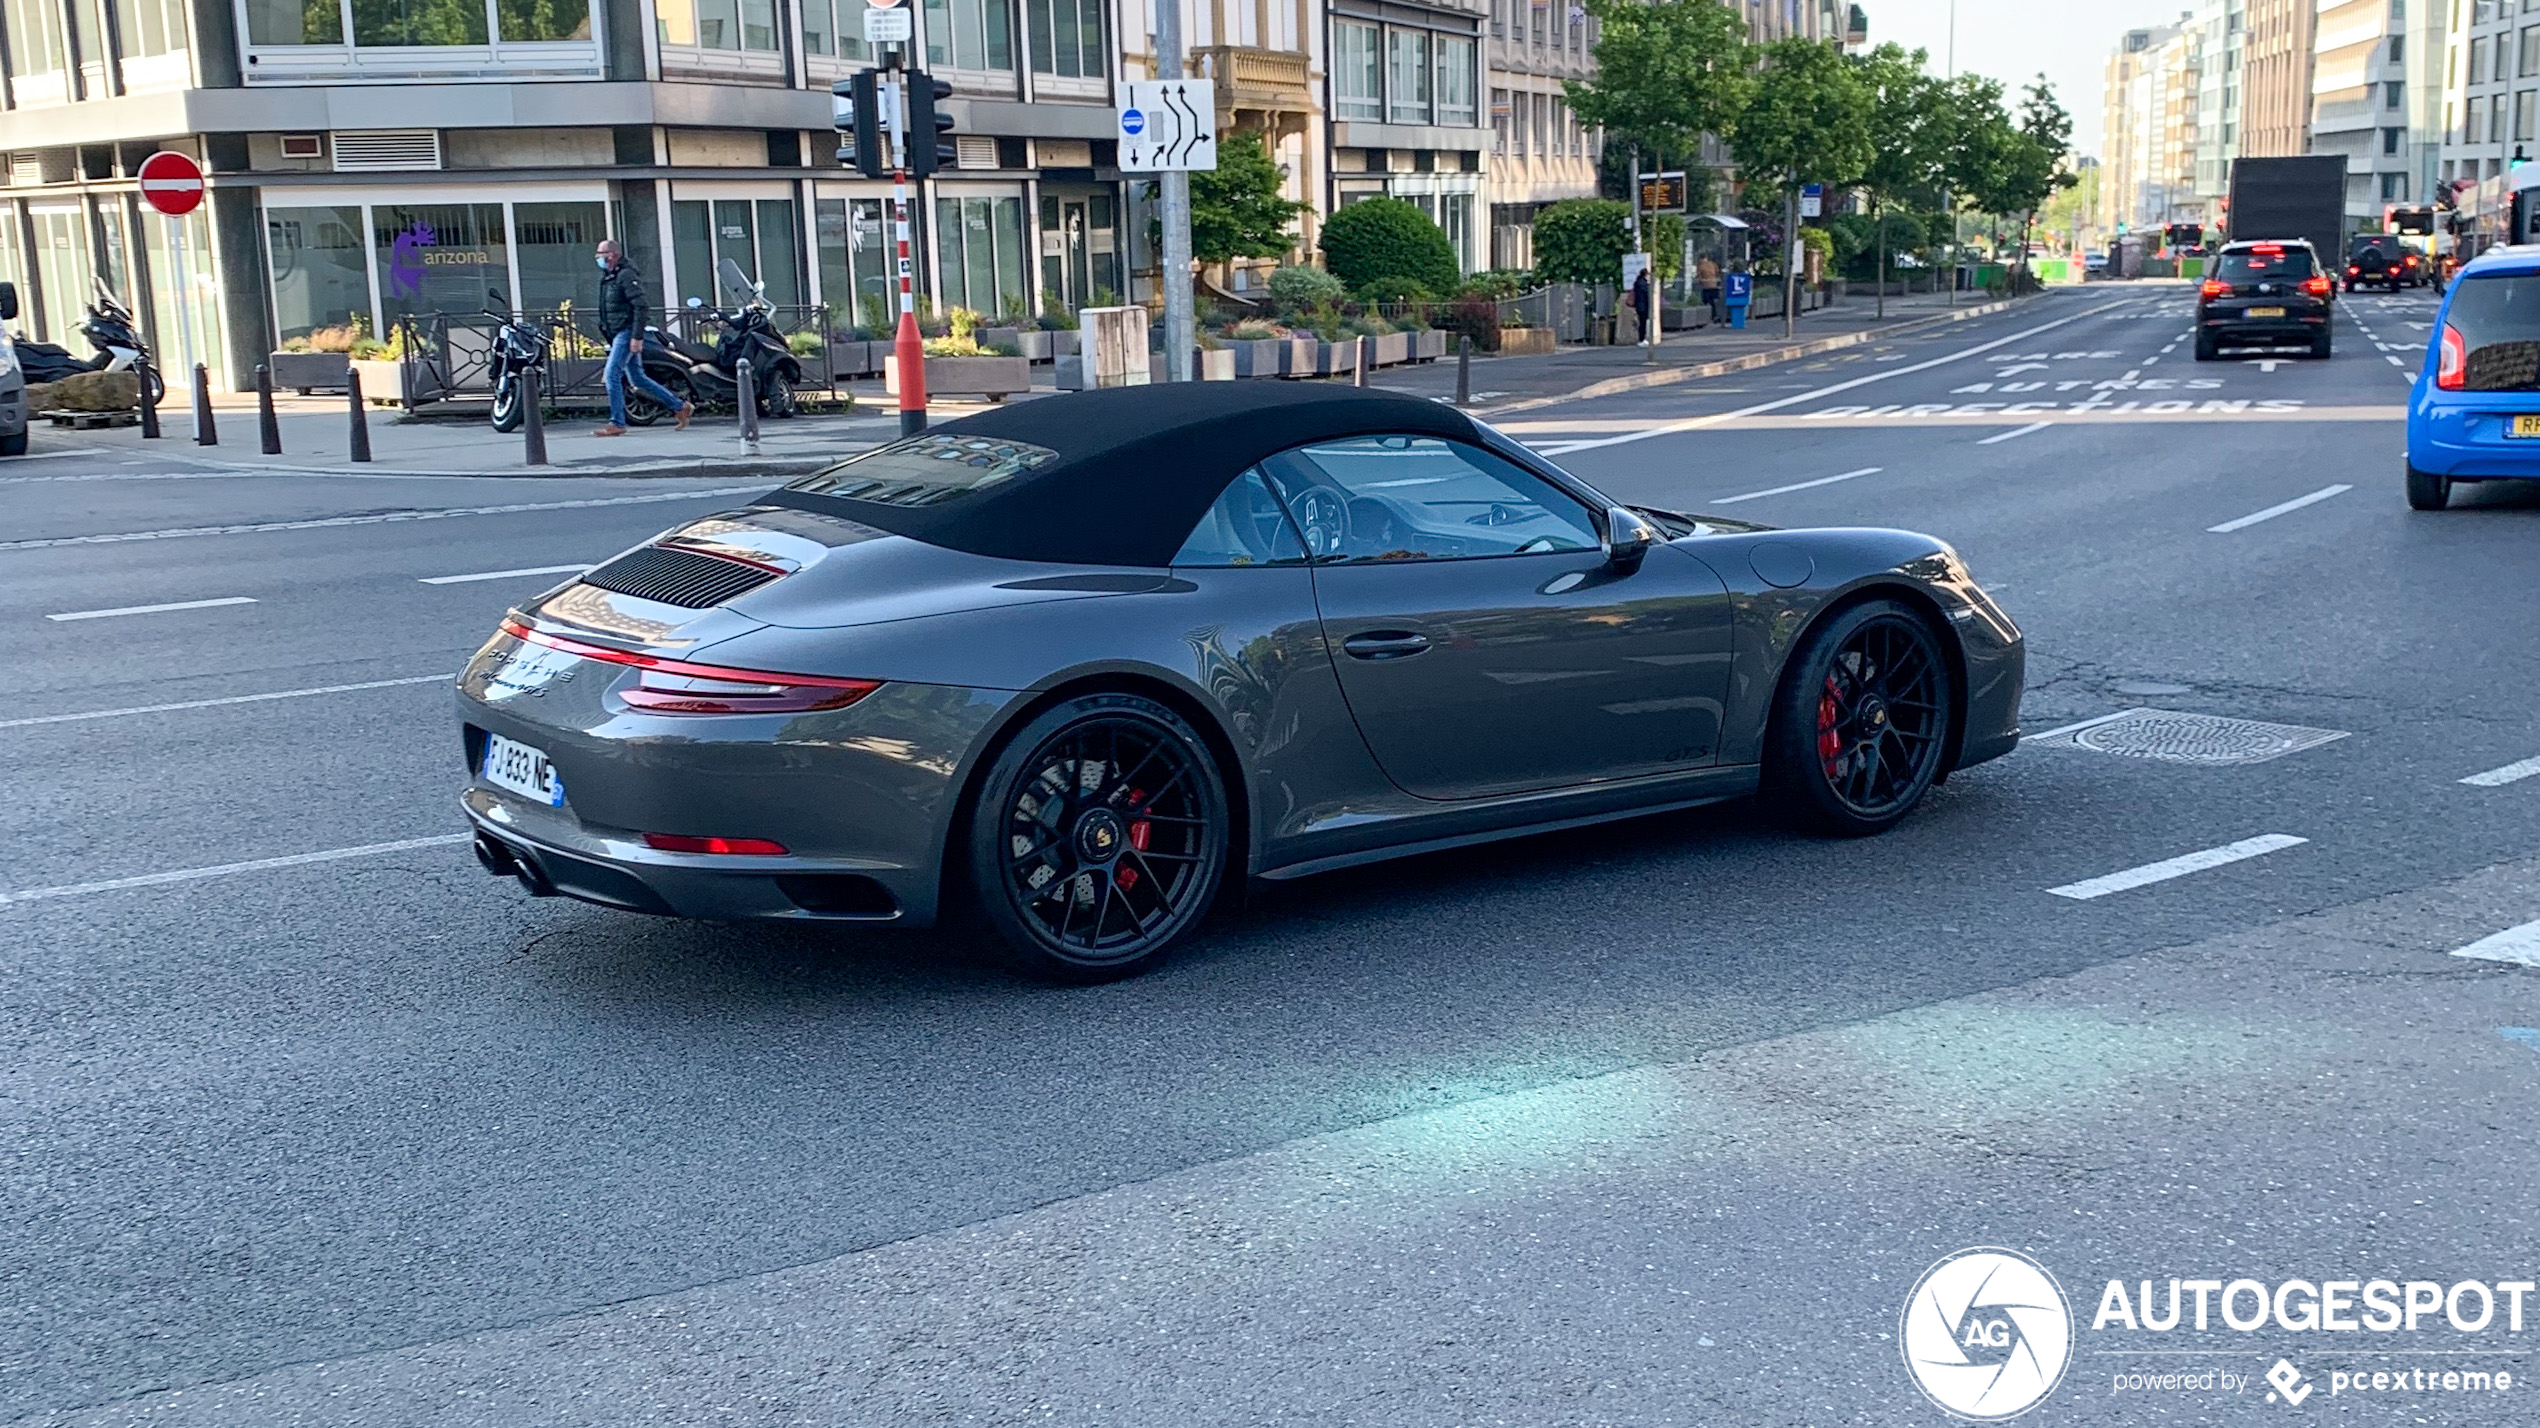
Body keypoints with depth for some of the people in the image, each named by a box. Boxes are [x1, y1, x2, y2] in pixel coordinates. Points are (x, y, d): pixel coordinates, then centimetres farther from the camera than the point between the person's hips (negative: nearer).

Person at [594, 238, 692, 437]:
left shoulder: (626, 275, -13)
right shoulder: (608, 277, 17)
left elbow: (640, 306, -19)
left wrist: (637, 337, -24)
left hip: (627, 332, -10)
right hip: (617, 334, 10)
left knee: (612, 374, -14)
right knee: (637, 378, 11)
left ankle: (617, 424, -9)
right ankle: (681, 407, 18)